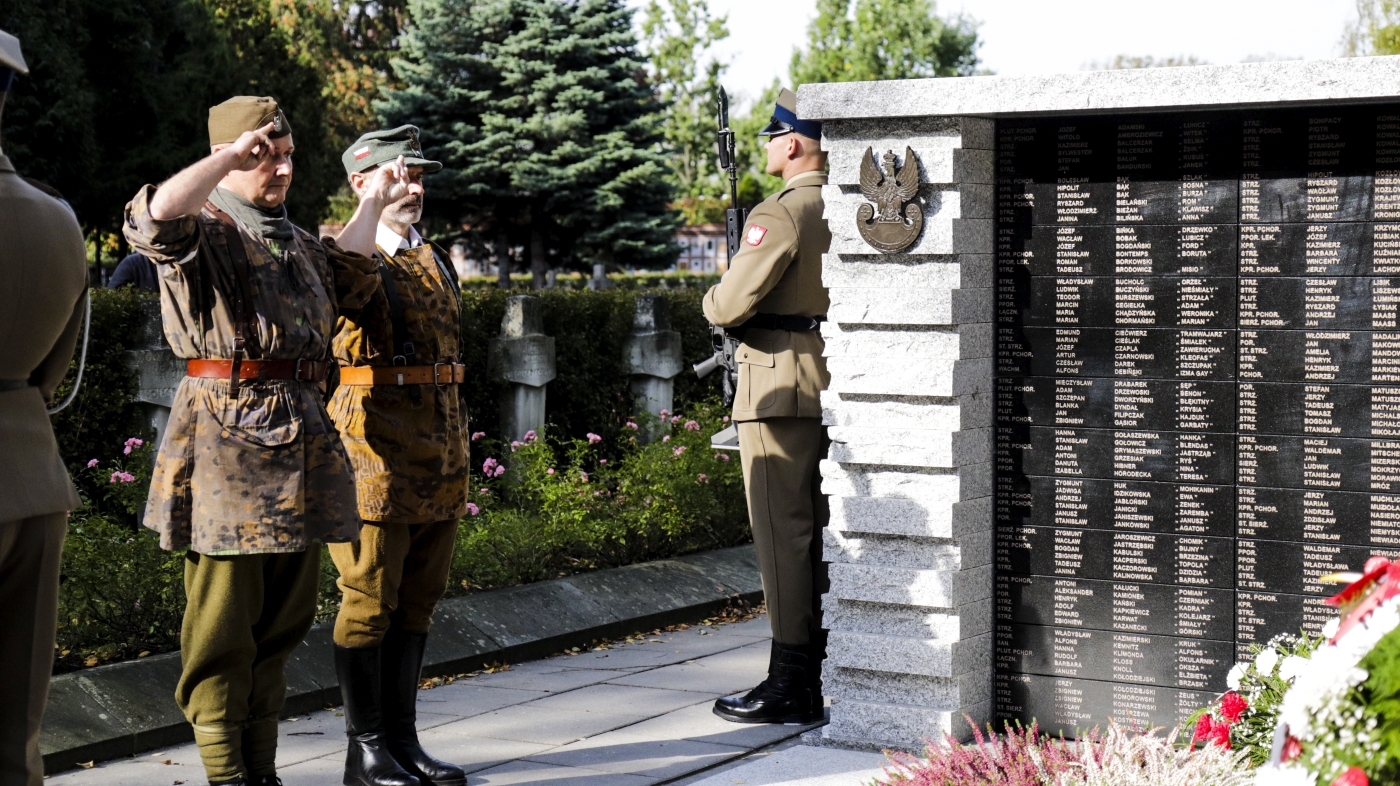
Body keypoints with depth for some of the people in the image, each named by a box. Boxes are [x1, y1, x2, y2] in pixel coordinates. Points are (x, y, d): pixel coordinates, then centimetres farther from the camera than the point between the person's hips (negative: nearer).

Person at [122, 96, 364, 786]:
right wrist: (233, 156, -21)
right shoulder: (201, 228, -5)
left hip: (302, 439, 8)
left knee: (285, 618, 11)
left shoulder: (301, 242, 19)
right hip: (226, 436, -8)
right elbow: (153, 218, -29)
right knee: (223, 622, -4)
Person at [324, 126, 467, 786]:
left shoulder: (432, 261, 18)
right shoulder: (339, 249, -5)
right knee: (370, 603, -1)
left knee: (417, 602, 12)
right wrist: (373, 205, -22)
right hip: (378, 456, -7)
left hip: (439, 459, 8)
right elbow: (347, 276, -33)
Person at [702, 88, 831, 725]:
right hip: (833, 386, 9)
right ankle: (823, 674, 19)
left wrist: (712, 301, 3)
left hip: (780, 389, -8)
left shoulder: (781, 214, -15)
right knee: (820, 531, 13)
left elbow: (730, 304, -19)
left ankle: (789, 686, -2)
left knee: (783, 535, -5)